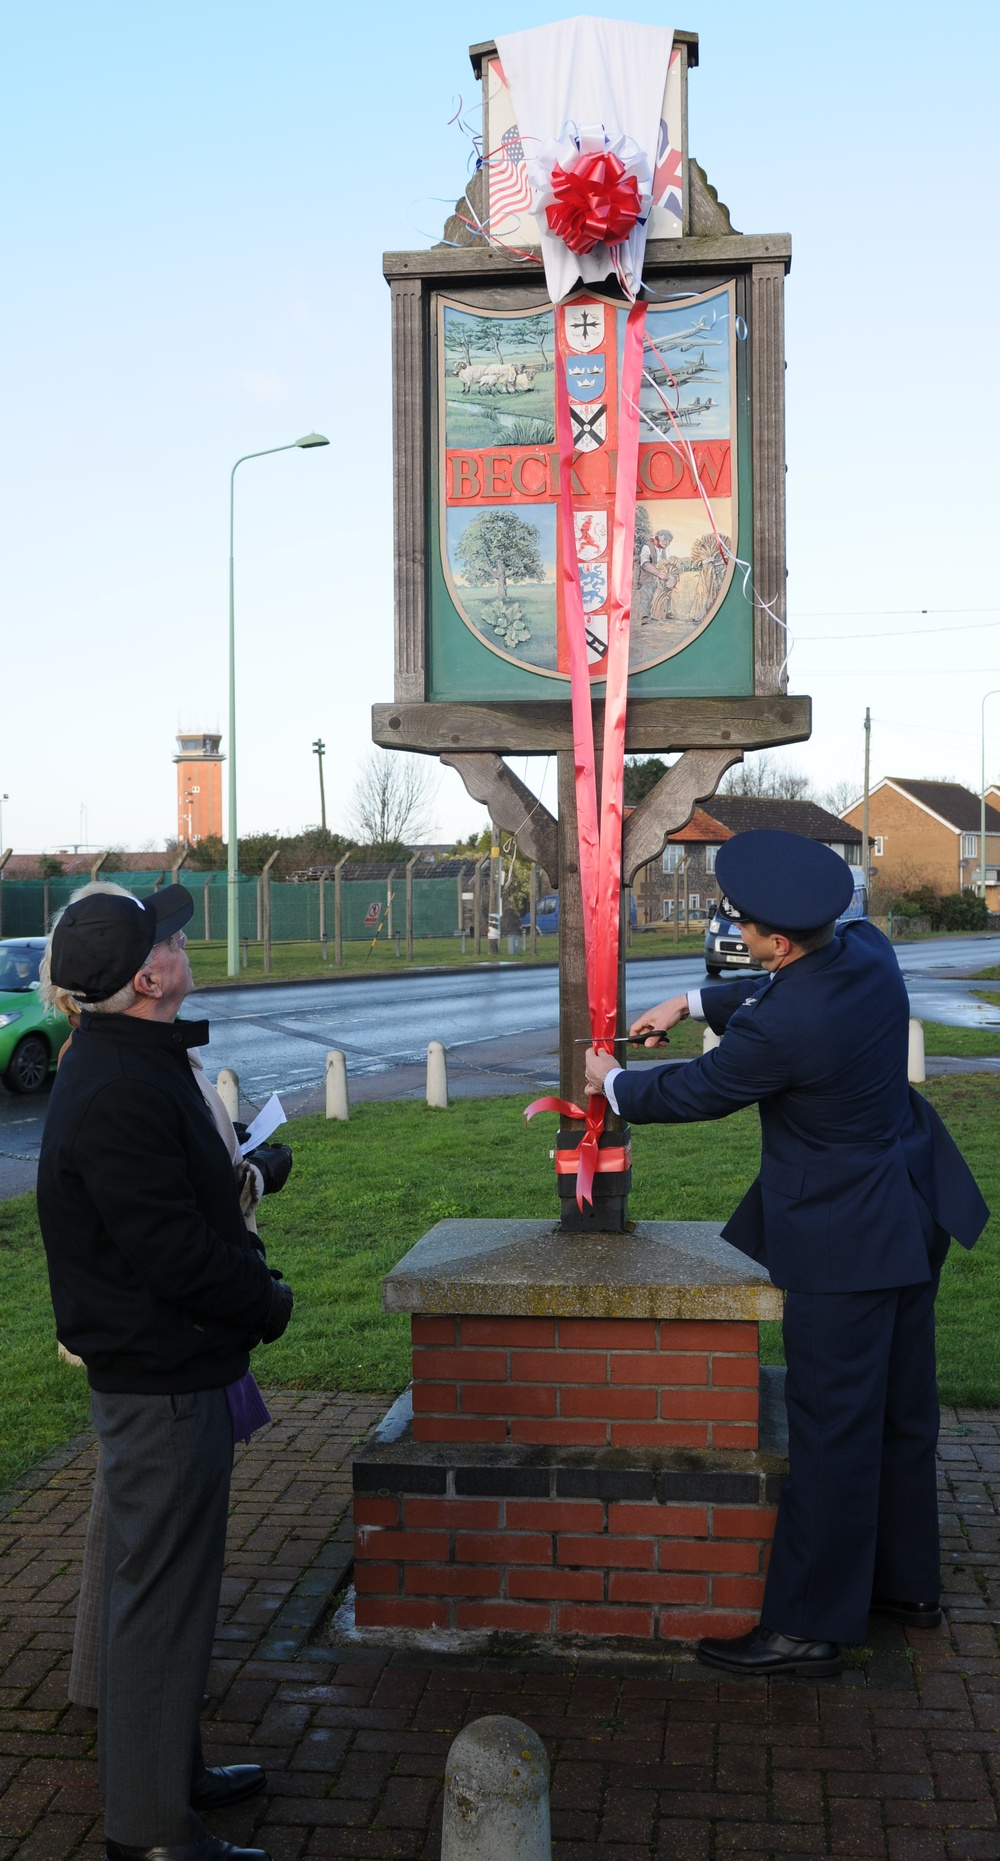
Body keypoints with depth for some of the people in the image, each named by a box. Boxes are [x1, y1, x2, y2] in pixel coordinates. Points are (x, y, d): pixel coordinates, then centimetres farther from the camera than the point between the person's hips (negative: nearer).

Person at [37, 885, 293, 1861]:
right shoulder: (118, 1094, -26)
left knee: (164, 1583, 21)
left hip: (170, 1369, 11)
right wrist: (268, 1304, -11)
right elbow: (174, 1256, -26)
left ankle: (168, 1771, 38)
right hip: (162, 1382, -11)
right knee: (162, 1592, 1)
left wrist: (248, 1270, 3)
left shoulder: (136, 1061, 9)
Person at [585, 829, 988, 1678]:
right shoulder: (869, 951, -4)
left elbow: (693, 1094, -11)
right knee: (901, 1412, 20)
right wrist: (692, 1001, 15)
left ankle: (810, 1628, 12)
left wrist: (612, 1081, 8)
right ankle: (907, 1582, 37)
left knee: (830, 1432, 1)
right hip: (912, 1215, 9)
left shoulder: (779, 1029, -28)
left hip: (842, 1241, -9)